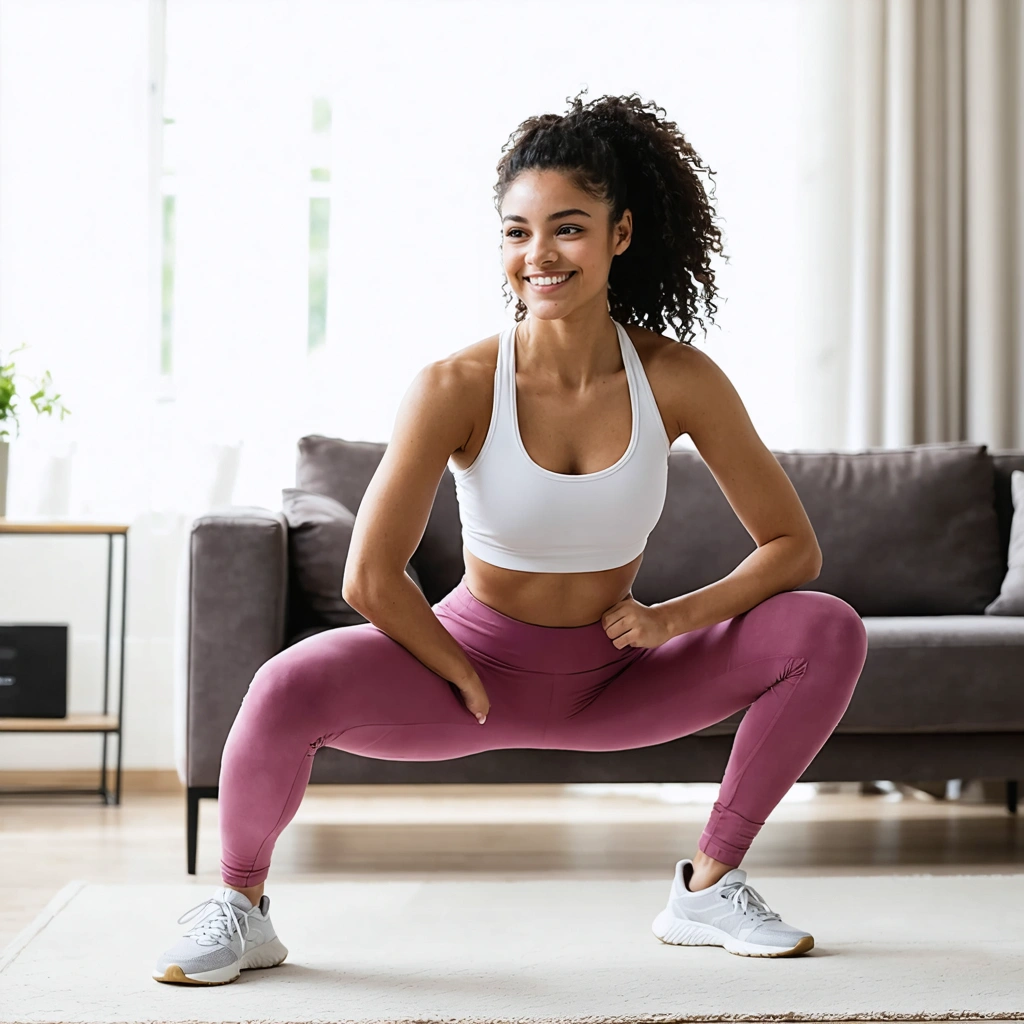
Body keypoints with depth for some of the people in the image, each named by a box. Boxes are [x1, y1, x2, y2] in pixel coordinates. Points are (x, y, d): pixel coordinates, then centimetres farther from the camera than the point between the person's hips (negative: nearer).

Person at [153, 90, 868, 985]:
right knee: (290, 691, -31)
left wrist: (675, 617, -19)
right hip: (474, 656, -3)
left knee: (830, 631, -14)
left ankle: (709, 886, 3)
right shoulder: (458, 386, -20)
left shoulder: (676, 381, -13)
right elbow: (370, 579, -20)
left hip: (609, 679, 3)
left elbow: (793, 545, -7)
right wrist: (465, 681, -12)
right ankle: (241, 906, -1)